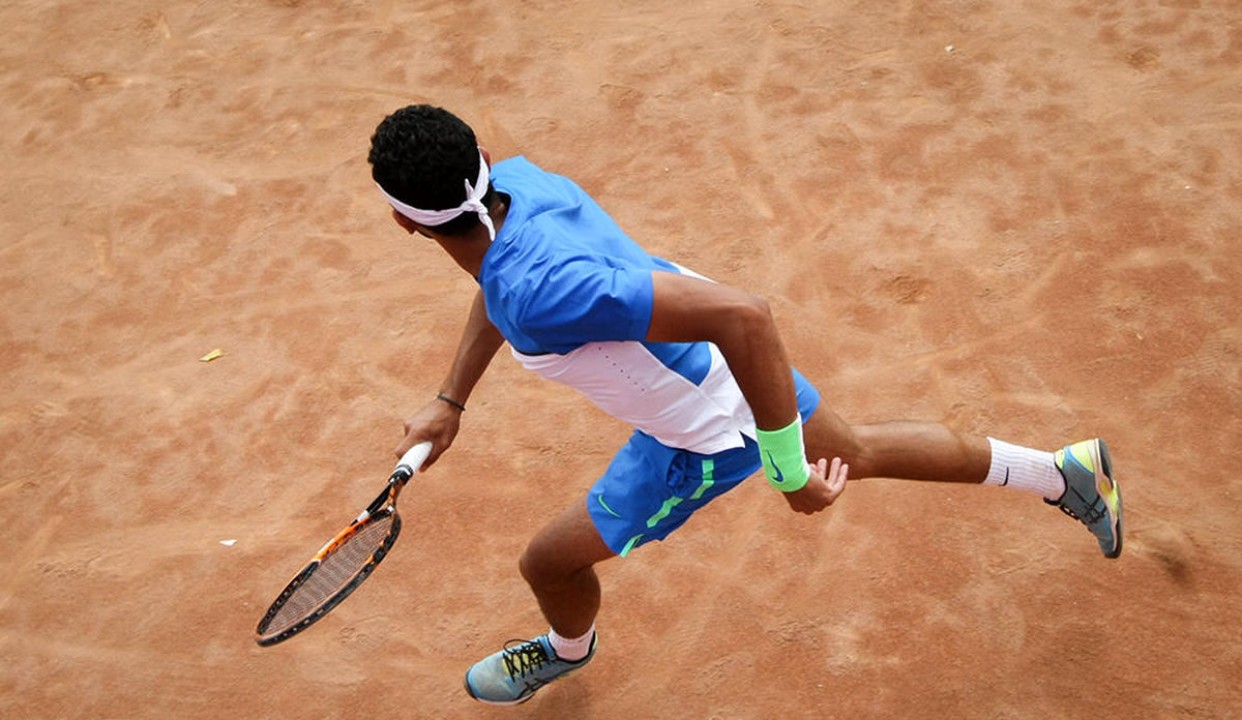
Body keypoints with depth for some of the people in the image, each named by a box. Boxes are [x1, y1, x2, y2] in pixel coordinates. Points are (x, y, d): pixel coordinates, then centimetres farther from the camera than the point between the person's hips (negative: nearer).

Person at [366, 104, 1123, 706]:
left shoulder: (537, 291, -42)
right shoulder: (513, 176, -16)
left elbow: (743, 313, -47)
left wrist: (788, 469, -37)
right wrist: (450, 401, 6)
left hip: (707, 431, -7)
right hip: (724, 357, 7)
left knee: (550, 560, 14)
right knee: (858, 451, 32)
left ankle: (568, 649, 52)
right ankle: (1065, 470, 48)